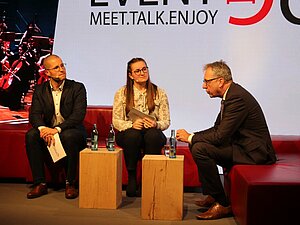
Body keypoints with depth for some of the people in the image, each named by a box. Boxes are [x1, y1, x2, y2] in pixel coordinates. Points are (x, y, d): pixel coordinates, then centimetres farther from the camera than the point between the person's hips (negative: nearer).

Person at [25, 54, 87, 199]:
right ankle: (40, 184, -19)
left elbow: (78, 115, -16)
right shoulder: (40, 90, 6)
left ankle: (70, 184, -21)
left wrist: (57, 129, -29)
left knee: (69, 136, -36)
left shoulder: (77, 88, -4)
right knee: (31, 135, -26)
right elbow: (34, 115, -4)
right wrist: (43, 128, -27)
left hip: (71, 131, -3)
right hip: (48, 132, 3)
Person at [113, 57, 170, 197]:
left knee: (153, 135, -35)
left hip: (152, 133, 1)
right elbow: (116, 121, -2)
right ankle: (131, 179, -22)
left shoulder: (159, 93, 4)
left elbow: (166, 121, 2)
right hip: (129, 133, 0)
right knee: (133, 134, -36)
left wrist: (156, 124, -21)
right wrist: (132, 124, -22)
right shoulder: (122, 93, 3)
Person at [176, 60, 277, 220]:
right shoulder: (231, 94, 10)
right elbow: (217, 129, 15)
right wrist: (191, 136, 0)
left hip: (253, 152, -11)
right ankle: (212, 195, 15)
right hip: (242, 145, 11)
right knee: (197, 142, 11)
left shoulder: (237, 98, -22)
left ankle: (222, 204, -11)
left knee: (199, 148, -21)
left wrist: (190, 138, -11)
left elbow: (220, 136, -24)